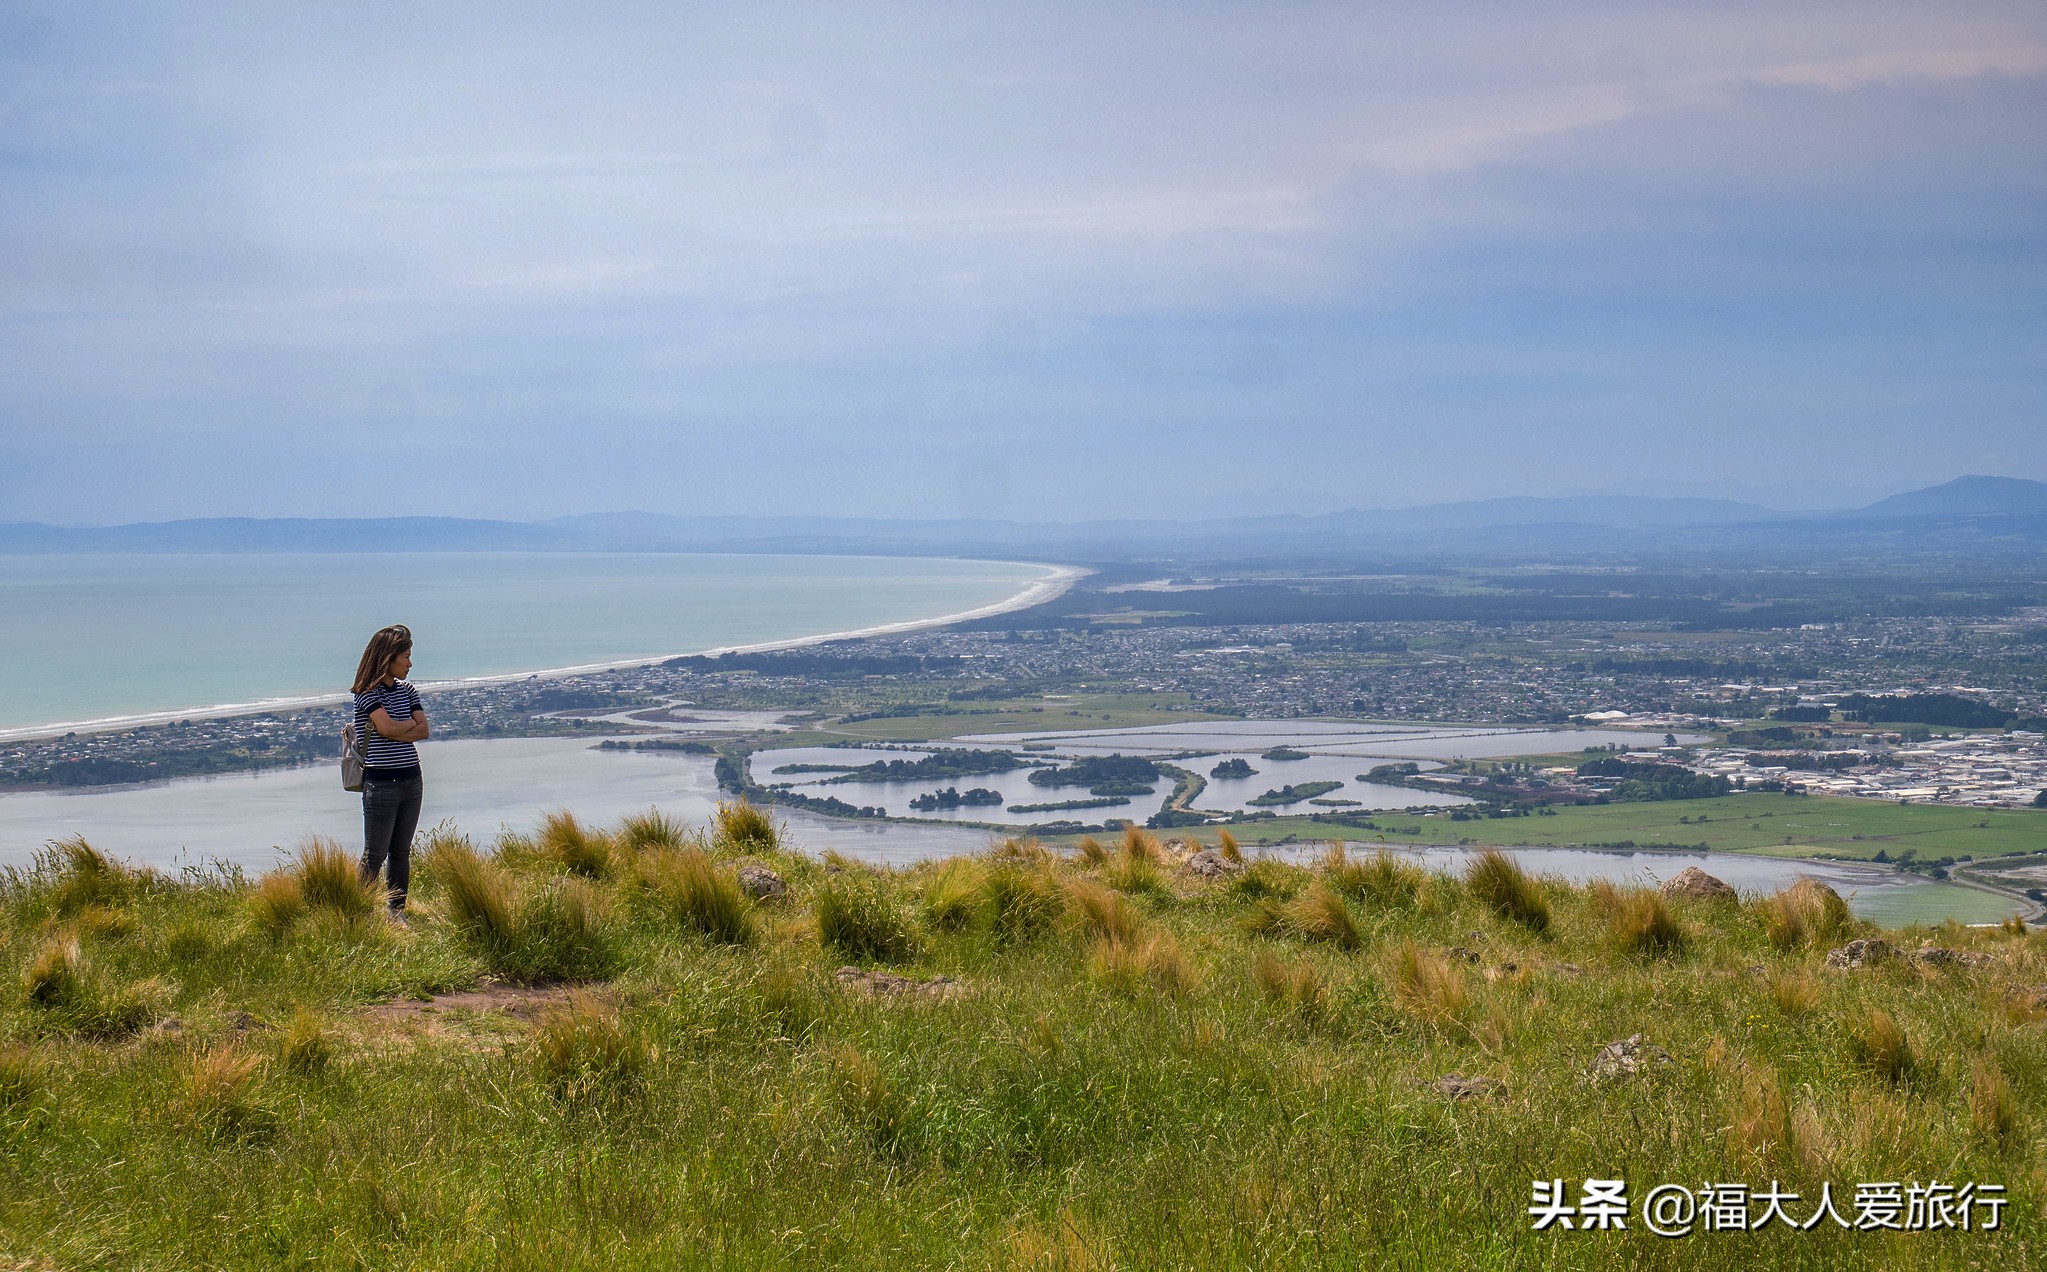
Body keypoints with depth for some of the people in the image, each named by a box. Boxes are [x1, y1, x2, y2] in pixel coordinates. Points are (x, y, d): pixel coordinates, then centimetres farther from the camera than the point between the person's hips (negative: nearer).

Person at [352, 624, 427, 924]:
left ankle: (397, 911, 17)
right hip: (380, 783, -6)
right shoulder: (368, 693, -8)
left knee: (401, 851, 11)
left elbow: (423, 731, 2)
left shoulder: (407, 691, 12)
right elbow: (387, 727, -20)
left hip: (411, 780, 6)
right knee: (375, 855, -3)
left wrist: (394, 731, -11)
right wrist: (412, 722, -2)